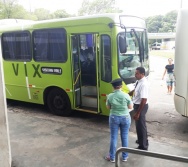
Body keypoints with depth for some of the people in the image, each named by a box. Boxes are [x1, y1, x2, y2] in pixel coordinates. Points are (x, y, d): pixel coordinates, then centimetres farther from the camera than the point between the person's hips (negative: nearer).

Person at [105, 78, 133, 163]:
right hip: (125, 118, 0)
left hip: (114, 118, 0)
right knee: (124, 137, 13)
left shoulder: (110, 96, -10)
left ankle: (112, 157, 22)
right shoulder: (126, 95, -13)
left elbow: (108, 107, 2)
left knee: (113, 137, 11)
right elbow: (130, 107, -2)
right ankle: (124, 157, 26)